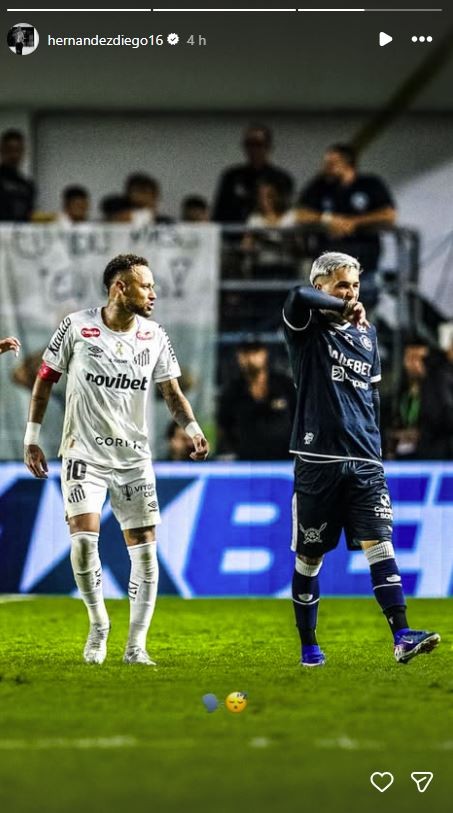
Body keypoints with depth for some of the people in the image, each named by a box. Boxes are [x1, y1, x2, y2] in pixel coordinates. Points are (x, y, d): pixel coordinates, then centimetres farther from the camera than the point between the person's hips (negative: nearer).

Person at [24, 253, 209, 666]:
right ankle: (98, 625, 6)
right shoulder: (77, 327, -6)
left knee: (145, 547, -3)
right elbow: (45, 380, 3)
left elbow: (172, 392, 6)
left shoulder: (154, 335, 2)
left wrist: (193, 429, -12)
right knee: (83, 537, -17)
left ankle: (136, 645, 4)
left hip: (134, 457, 3)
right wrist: (32, 438, 1)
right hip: (84, 454, -3)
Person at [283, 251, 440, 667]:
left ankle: (402, 637, -20)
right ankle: (309, 645, 18)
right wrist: (343, 308, -13)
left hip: (364, 461, 3)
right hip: (318, 460, -3)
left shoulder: (367, 334, 15)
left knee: (379, 543, -11)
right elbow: (297, 297, -25)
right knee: (310, 555, 5)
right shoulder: (307, 329, -2)